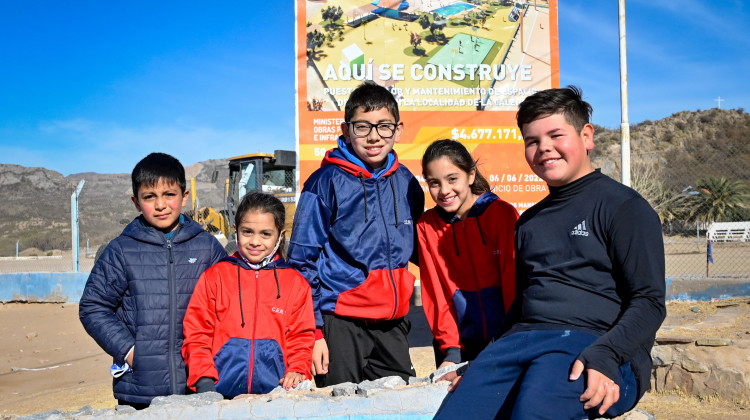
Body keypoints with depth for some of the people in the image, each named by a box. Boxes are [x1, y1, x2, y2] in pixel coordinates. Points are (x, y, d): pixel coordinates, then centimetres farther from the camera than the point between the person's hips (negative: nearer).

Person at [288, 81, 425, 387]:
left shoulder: (406, 183, 8)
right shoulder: (326, 182, -5)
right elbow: (302, 262, -4)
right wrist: (313, 331, -9)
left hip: (393, 323, 4)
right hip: (340, 322, -4)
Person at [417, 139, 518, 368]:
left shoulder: (503, 214, -6)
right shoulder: (425, 226, 0)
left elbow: (515, 283, -6)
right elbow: (435, 293, 0)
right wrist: (450, 349, -8)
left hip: (506, 340, -2)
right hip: (460, 344, 2)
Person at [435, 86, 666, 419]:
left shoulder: (624, 206, 3)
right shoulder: (528, 222, 23)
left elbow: (649, 301, -3)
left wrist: (603, 357, -19)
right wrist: (483, 363, 13)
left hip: (596, 343, -5)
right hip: (523, 339, 5)